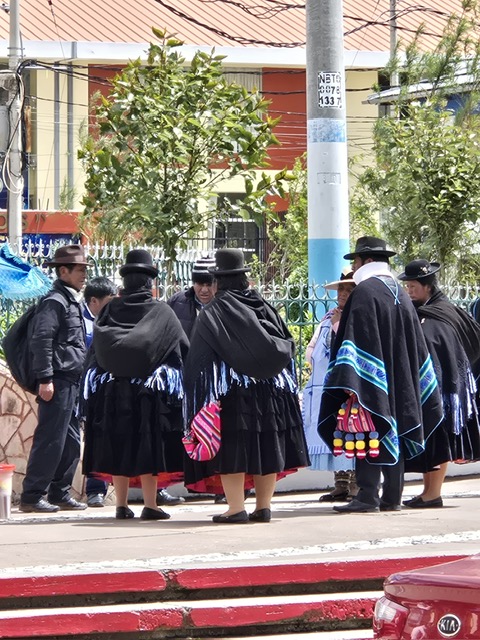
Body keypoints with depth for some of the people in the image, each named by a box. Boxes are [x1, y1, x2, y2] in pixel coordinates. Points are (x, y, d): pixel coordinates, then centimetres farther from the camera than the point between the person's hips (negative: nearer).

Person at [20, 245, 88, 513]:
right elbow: (41, 340, -18)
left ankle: (60, 493, 18)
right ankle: (32, 496, -4)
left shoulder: (74, 302, 18)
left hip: (73, 381, 10)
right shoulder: (55, 302, -12)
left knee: (71, 441, 11)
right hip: (59, 380, -10)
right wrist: (45, 379, -21)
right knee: (50, 440, -8)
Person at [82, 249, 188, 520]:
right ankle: (150, 505, -2)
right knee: (148, 445, 1)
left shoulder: (111, 309, 1)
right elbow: (184, 347, -1)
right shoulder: (160, 312, -5)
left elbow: (97, 346, 4)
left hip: (113, 388, 3)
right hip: (151, 387, -3)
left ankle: (122, 505, 9)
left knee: (119, 444, 8)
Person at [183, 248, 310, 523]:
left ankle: (236, 508, -9)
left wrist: (206, 400, -5)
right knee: (266, 446, 9)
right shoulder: (263, 307, 6)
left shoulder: (213, 313, -7)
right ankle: (264, 507, 10)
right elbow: (286, 346, 10)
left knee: (232, 449, -3)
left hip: (231, 392, -4)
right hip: (269, 392, 5)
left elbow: (201, 358, -9)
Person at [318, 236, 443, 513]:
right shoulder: (401, 294, 13)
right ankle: (392, 497, 12)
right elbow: (416, 342, 18)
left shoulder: (364, 291, -11)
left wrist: (348, 380, -20)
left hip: (370, 378, -8)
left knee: (368, 436, -8)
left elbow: (356, 338, -18)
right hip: (400, 381, 8)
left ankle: (368, 497, -13)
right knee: (393, 433, 11)